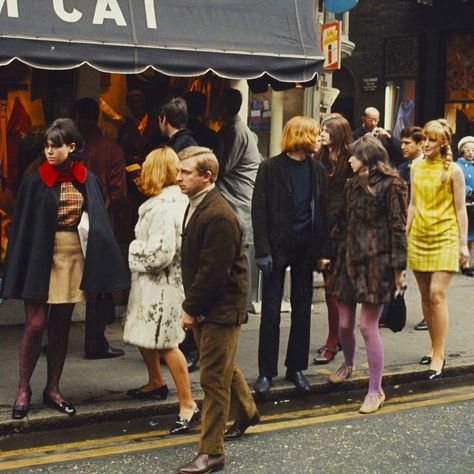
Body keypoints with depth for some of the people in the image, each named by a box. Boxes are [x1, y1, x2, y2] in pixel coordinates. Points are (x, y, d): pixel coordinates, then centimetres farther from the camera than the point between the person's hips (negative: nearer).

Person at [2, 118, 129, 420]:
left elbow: (98, 222, 5)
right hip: (41, 256, -3)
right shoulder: (36, 182, -6)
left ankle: (53, 389, 19)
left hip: (74, 255, 3)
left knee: (61, 325, 10)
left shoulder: (87, 181, 2)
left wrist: (97, 262, -7)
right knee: (35, 324, -5)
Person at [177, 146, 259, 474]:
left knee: (214, 379, -3)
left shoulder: (219, 216, -24)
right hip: (205, 306, 10)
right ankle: (246, 413, 48)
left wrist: (191, 308, -16)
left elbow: (213, 272, -25)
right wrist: (192, 305, 9)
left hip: (221, 308, -10)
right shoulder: (197, 206, 7)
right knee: (224, 367, 25)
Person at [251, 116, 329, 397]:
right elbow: (259, 212, -8)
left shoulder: (318, 170, 6)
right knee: (271, 311, -1)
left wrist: (322, 250, 1)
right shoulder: (271, 168, -6)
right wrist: (263, 250, -14)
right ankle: (266, 372, 8)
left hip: (306, 247, 4)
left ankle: (297, 367, 21)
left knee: (302, 309, 10)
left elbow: (323, 211, 7)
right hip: (278, 246, -4)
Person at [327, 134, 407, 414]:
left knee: (368, 326, -6)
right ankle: (348, 364, 40)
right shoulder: (353, 184, 15)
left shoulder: (390, 185, -6)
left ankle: (376, 391, 5)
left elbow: (398, 227, -9)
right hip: (348, 260, 6)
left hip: (375, 263, -6)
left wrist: (398, 267, -11)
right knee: (345, 323, 10)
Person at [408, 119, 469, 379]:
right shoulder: (416, 167, 9)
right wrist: (405, 235, 12)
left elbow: (460, 209, -3)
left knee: (437, 295, -12)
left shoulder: (453, 171, -5)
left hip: (444, 237, -5)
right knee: (426, 296, 9)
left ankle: (439, 356, -8)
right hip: (419, 236, 5)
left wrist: (463, 243, -5)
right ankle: (434, 346, 21)